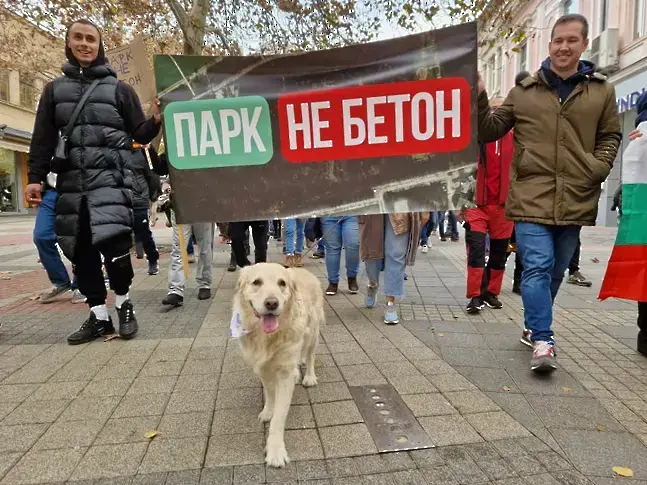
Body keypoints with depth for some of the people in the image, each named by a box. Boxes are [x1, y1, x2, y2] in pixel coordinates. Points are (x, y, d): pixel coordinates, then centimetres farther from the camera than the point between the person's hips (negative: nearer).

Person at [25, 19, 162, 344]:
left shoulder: (119, 89, 9)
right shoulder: (54, 89, 16)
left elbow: (140, 135, 7)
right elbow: (43, 139, 13)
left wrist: (156, 121, -14)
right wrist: (35, 178, 3)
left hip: (111, 180, -3)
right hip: (71, 184, 4)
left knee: (113, 243, -17)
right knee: (81, 251, 3)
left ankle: (124, 304, 6)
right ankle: (99, 316, 14)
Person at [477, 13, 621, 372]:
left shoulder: (601, 91, 9)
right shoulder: (524, 91, 6)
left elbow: (610, 137, 17)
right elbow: (490, 131, 8)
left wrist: (599, 168, 0)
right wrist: (479, 98, -7)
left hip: (575, 201, 3)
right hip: (531, 198, -2)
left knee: (555, 271, 13)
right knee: (537, 267, -13)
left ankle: (534, 328, 32)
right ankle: (543, 341, -7)